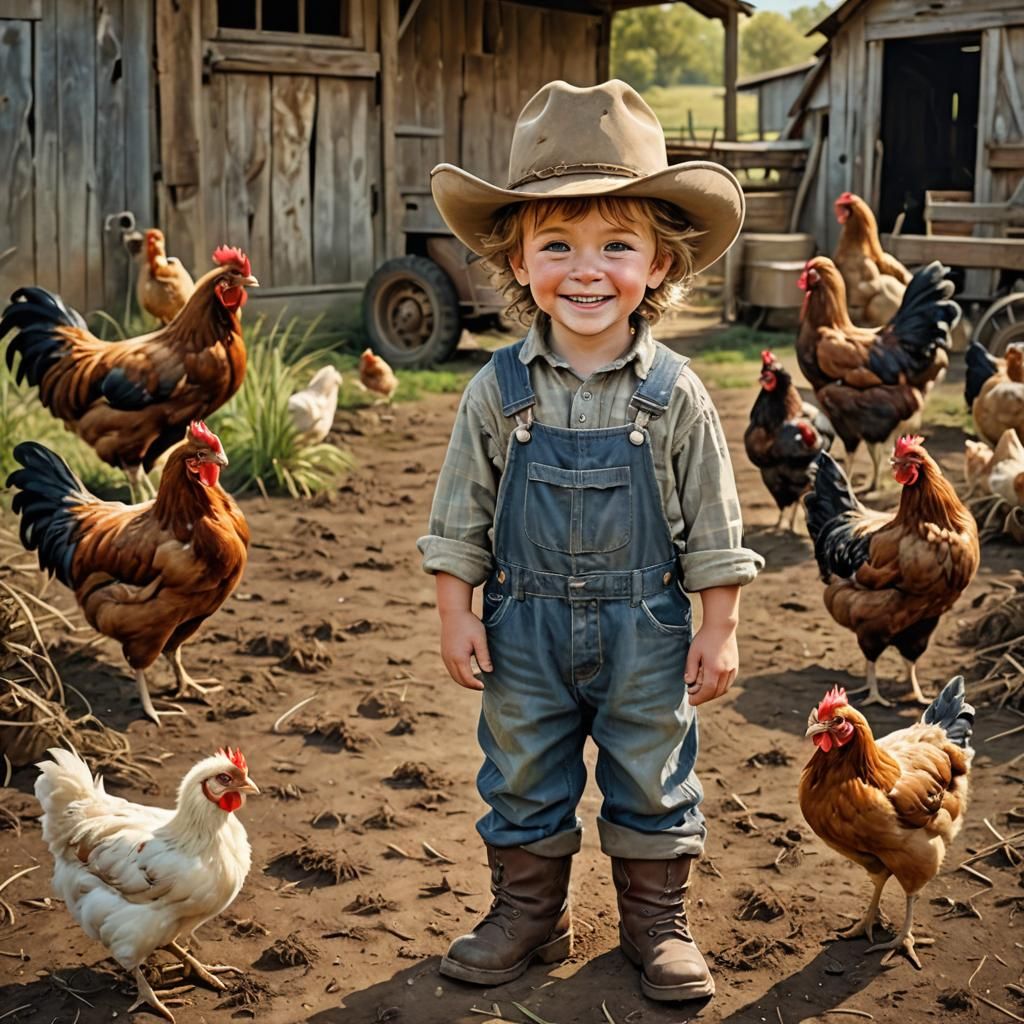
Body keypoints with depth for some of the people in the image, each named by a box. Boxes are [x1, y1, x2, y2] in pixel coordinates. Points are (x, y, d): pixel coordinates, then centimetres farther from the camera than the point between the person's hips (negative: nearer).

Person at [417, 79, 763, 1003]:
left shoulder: (676, 396, -10)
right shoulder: (499, 391, -8)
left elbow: (713, 526, -3)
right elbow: (461, 514, 0)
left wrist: (720, 629, -3)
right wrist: (456, 613, -1)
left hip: (644, 629, -1)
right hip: (525, 624, 1)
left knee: (652, 781, 13)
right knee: (523, 781, 14)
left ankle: (657, 919, 32)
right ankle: (527, 911, 33)